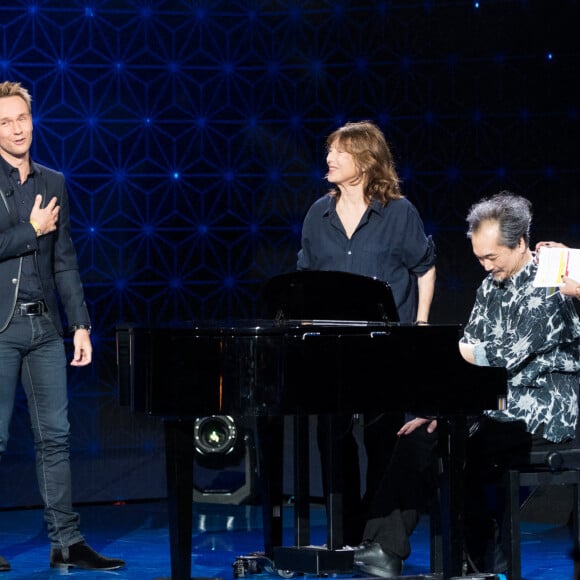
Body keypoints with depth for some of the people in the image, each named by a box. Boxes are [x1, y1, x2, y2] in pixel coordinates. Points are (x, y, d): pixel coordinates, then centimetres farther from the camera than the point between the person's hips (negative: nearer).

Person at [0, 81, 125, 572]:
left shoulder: (53, 183, 13)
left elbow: (65, 262, 14)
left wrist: (81, 324, 8)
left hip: (45, 326, 5)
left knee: (55, 436, 5)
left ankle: (67, 542, 9)